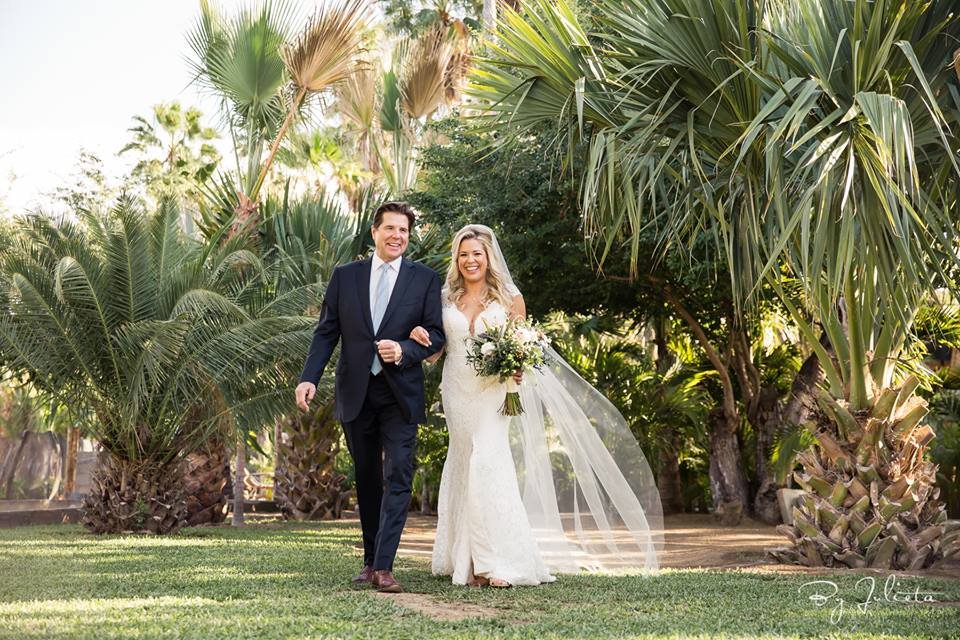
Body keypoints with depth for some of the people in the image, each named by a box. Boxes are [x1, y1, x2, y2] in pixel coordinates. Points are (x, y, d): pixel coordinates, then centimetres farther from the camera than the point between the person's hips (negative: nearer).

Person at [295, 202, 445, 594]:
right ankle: (370, 560, 23)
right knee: (367, 480, 12)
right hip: (356, 394, 2)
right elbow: (326, 332, 4)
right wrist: (310, 378, -8)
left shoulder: (425, 279, 2)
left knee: (398, 477, -10)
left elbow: (436, 335, 0)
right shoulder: (345, 277, 6)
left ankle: (383, 567, -10)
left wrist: (404, 351, -18)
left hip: (401, 395, -2)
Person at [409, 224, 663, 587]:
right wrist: (419, 336, -11)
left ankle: (499, 562, -12)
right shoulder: (446, 298, 9)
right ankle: (469, 561, 10)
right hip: (457, 393, 3)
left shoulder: (509, 298, 3)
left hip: (492, 393, -3)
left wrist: (515, 367, -15)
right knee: (465, 468, 4)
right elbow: (435, 351, 11)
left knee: (487, 464, -15)